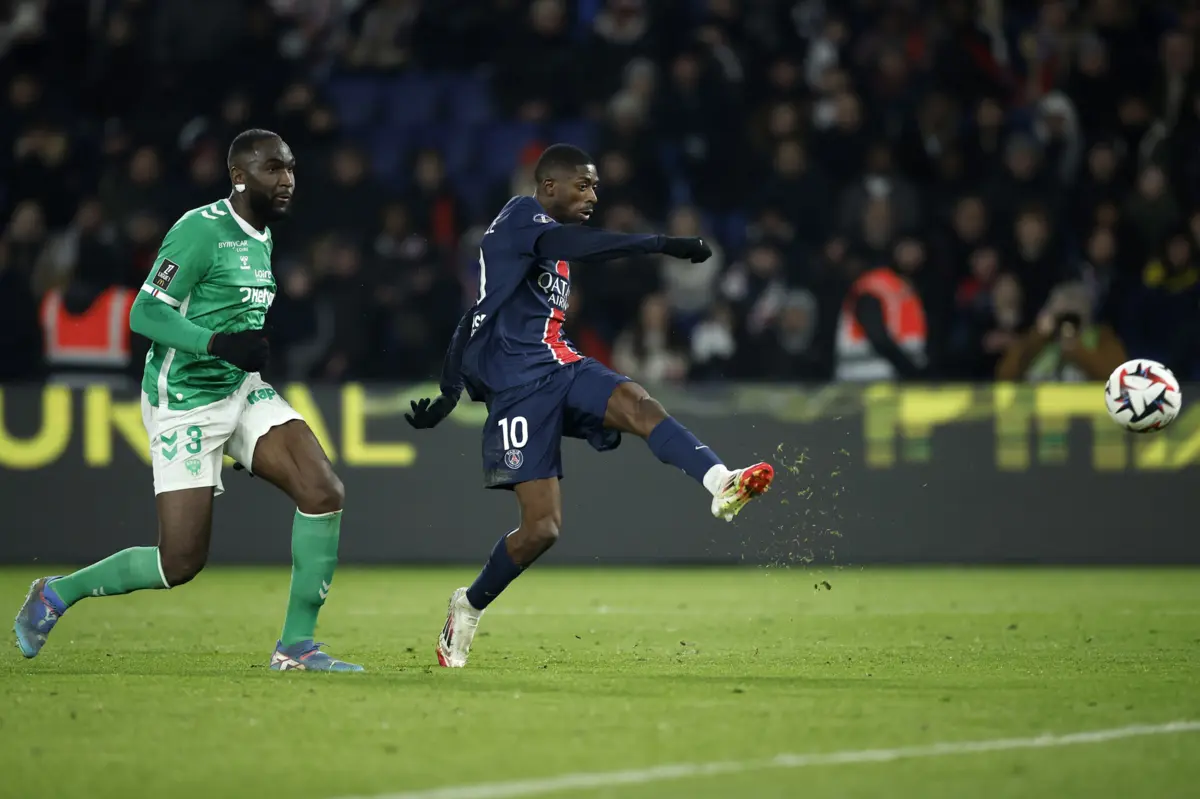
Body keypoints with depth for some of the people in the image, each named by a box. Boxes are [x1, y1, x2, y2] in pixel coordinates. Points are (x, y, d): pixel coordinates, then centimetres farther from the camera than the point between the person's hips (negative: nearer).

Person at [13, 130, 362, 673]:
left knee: (323, 492, -13)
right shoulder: (202, 230, -16)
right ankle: (56, 594, 17)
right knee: (181, 561, -6)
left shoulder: (261, 238, 12)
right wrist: (219, 344, -31)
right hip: (186, 405, -8)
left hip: (242, 392, 8)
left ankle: (296, 645, -5)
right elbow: (144, 313, -21)